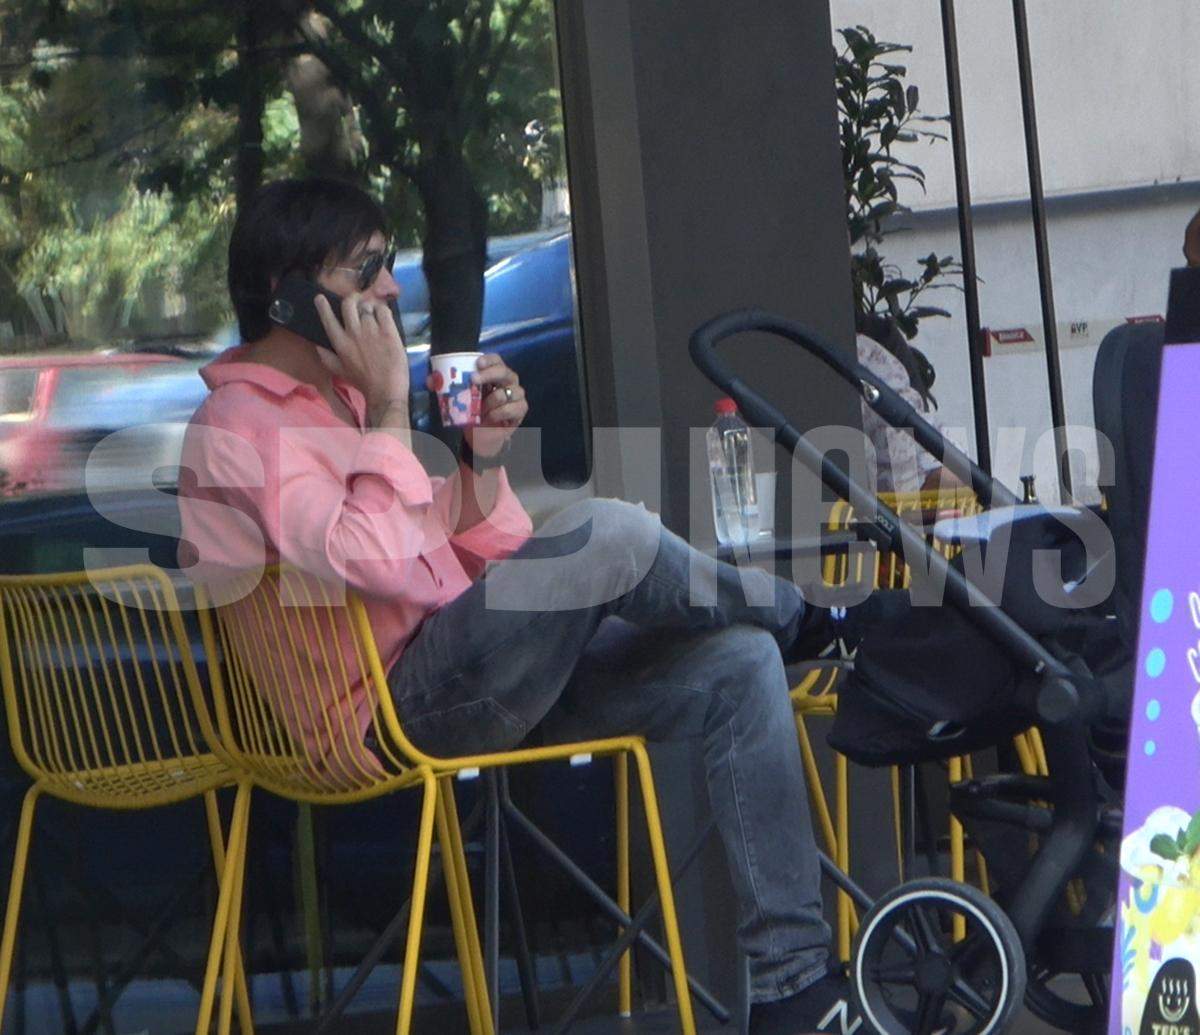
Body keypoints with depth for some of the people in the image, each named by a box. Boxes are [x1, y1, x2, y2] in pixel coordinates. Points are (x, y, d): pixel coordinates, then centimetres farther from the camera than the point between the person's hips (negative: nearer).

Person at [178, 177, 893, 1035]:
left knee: (739, 666, -6)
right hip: (395, 711, -9)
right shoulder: (240, 426, -7)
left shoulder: (338, 403, 22)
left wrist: (485, 456, 1)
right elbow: (382, 566, -25)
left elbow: (473, 566, 18)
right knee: (608, 533, -27)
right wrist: (389, 407, -17)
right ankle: (801, 620, 3)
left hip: (478, 676, 9)